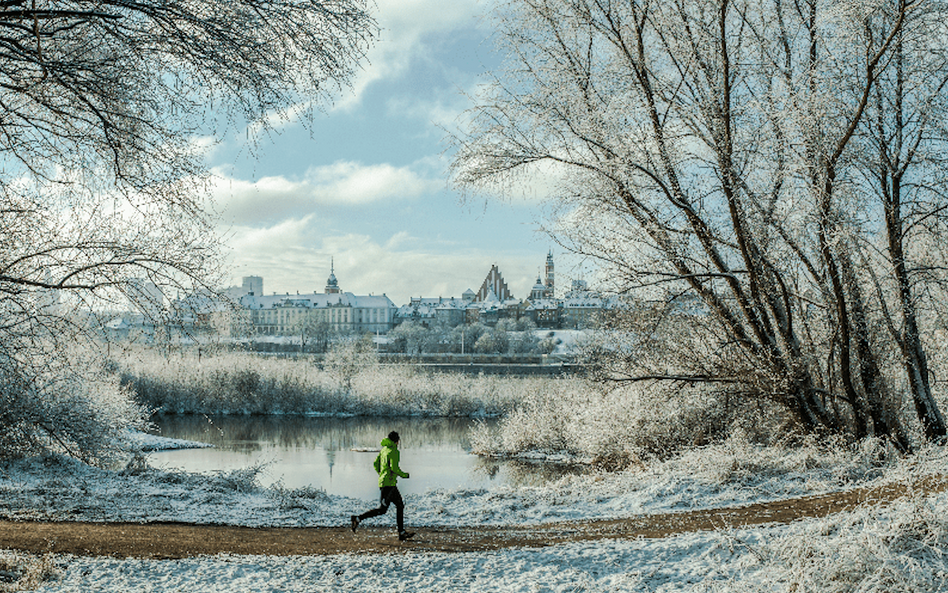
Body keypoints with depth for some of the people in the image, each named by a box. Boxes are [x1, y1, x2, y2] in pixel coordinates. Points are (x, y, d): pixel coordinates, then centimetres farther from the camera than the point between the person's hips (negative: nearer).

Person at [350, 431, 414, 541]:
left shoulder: (384, 449, 14)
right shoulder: (394, 451, -11)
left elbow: (376, 464, 15)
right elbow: (394, 468, -18)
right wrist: (404, 475, -3)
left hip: (383, 482, 10)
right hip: (389, 483, -10)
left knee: (400, 505, 12)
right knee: (382, 510, -8)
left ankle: (402, 533, 12)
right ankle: (358, 518, -10)